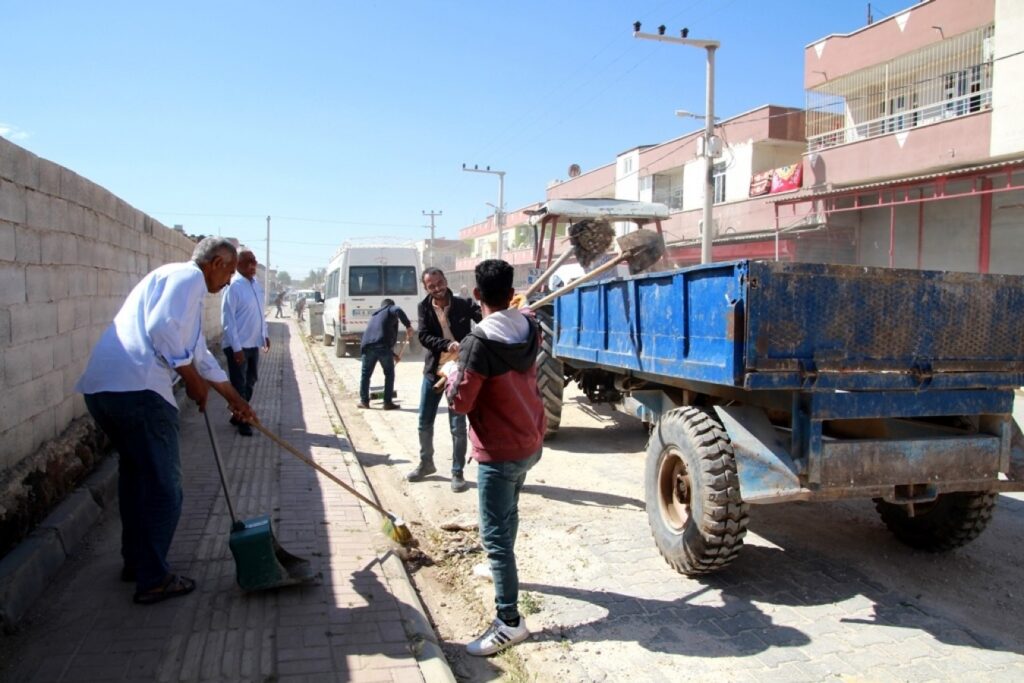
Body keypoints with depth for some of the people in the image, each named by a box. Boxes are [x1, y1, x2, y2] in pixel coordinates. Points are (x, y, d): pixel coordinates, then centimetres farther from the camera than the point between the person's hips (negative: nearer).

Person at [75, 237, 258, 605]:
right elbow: (161, 328, -18)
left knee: (137, 474, 24)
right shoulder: (188, 275, -1)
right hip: (137, 390, -10)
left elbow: (199, 353, 34)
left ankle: (135, 561, 37)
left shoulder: (185, 284, 29)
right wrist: (193, 379, -5)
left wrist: (235, 399, 39)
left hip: (103, 387, 10)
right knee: (163, 487, 1)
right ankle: (153, 579, 11)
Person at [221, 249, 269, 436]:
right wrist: (236, 347, -21)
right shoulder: (234, 286, -17)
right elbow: (227, 320, -19)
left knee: (250, 382, 18)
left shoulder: (256, 284, 8)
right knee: (239, 385, 2)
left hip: (254, 344, 8)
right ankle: (243, 422, 14)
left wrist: (265, 334, 17)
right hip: (238, 346, -8)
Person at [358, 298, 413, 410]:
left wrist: (392, 354, 41)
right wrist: (408, 326, -10)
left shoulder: (374, 315, 35)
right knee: (389, 374, 10)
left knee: (366, 374, 18)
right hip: (383, 346, -5)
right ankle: (388, 402, 9)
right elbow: (398, 310, -12)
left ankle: (364, 401, 21)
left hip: (368, 346, 5)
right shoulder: (390, 310, 15)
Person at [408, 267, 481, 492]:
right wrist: (447, 345, -27)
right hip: (433, 371, 3)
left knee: (458, 426, 1)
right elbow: (423, 336, -10)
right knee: (424, 423, 13)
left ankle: (457, 472, 16)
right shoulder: (424, 308, 1)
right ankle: (426, 463, 35)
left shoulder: (463, 305, -7)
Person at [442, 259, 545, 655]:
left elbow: (460, 402, -20)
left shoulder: (479, 343, -24)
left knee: (495, 533, -3)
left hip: (499, 451, -8)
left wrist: (451, 371, -2)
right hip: (531, 442, 8)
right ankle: (501, 568, 49)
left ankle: (509, 622, 1)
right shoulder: (530, 330, -2)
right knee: (507, 513, 28)